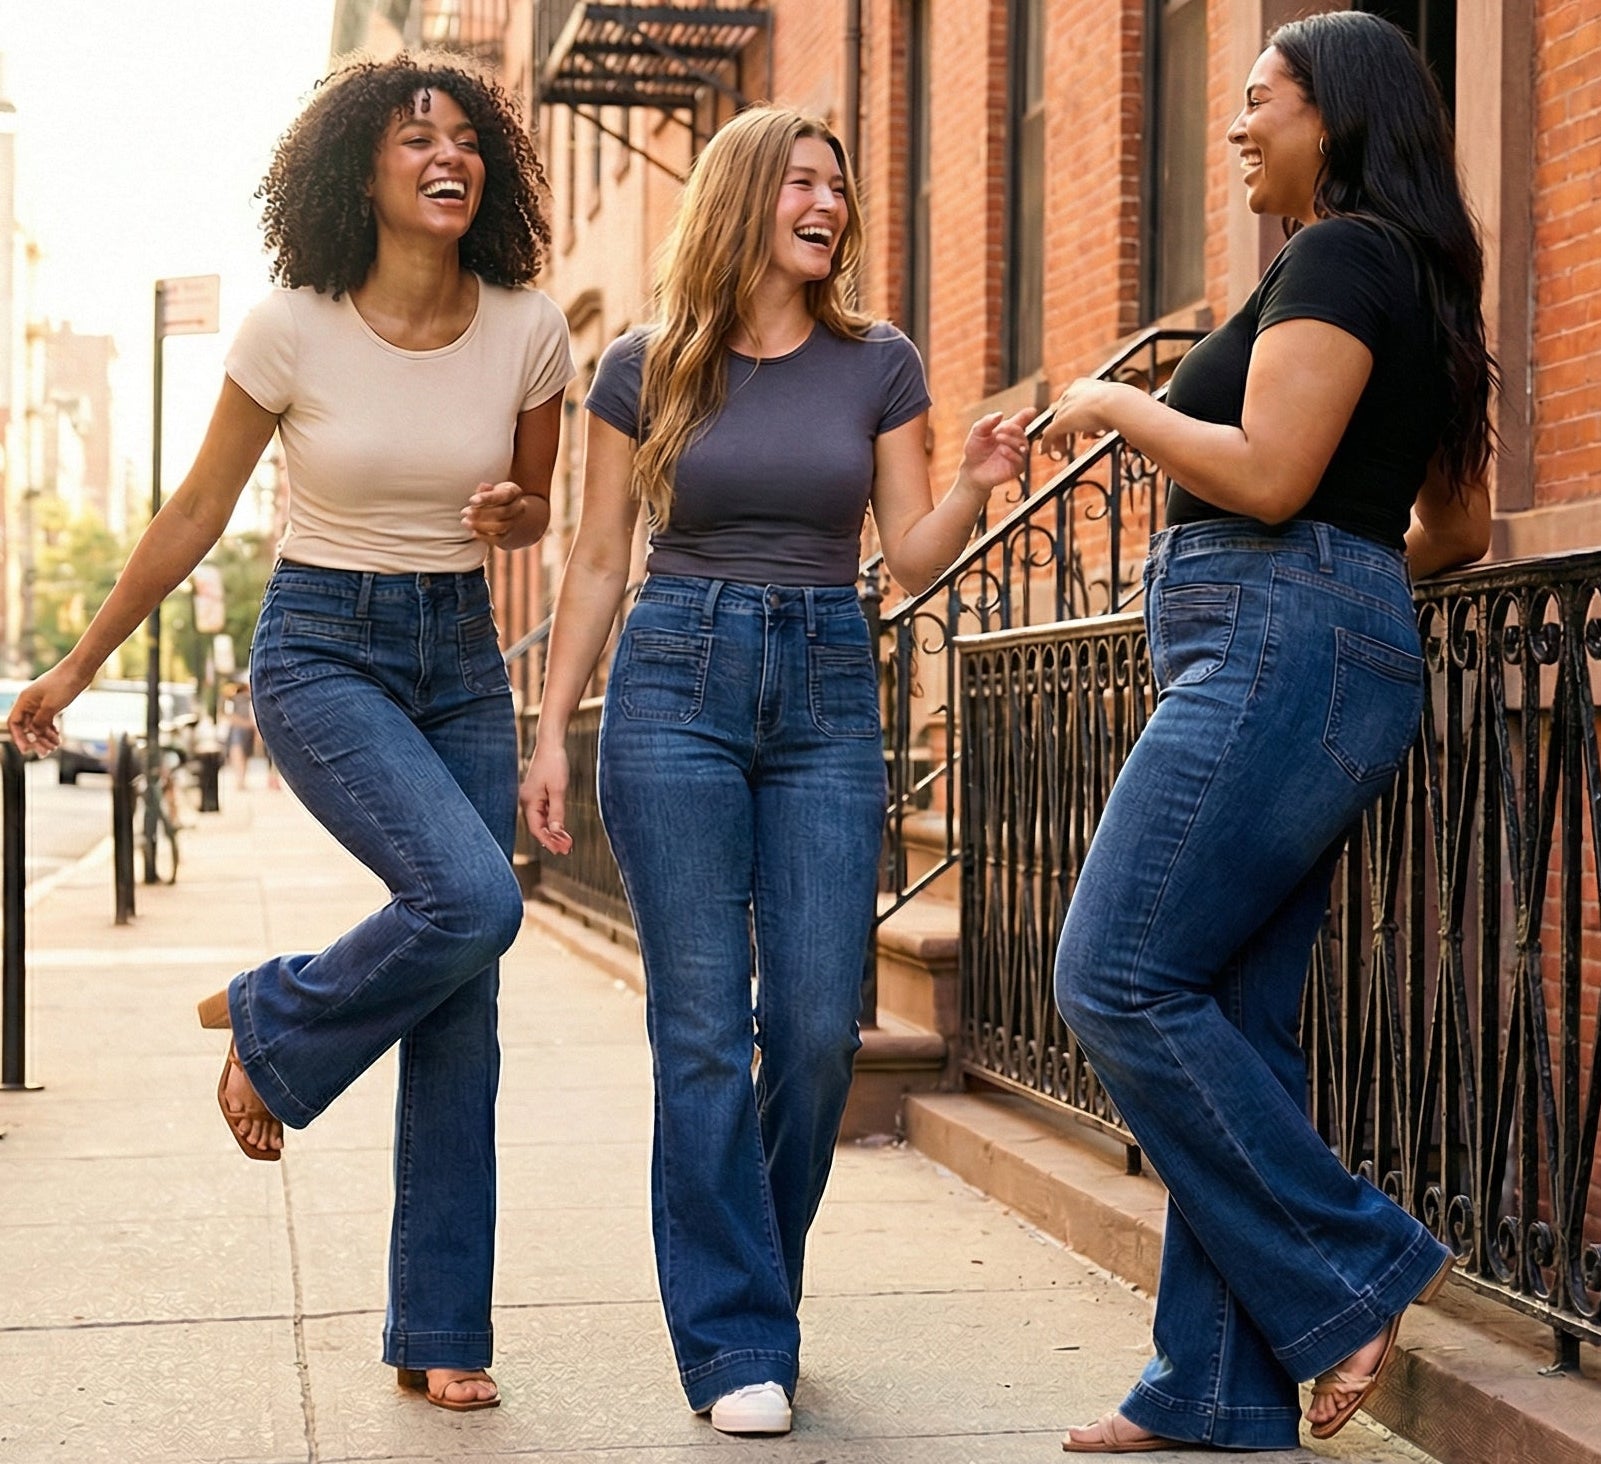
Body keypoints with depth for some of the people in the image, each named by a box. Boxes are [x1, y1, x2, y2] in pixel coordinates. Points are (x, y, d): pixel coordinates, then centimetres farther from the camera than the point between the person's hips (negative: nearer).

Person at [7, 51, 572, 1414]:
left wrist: (508, 515, -13)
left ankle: (440, 1332, 11)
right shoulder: (294, 330, -11)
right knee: (468, 900, -27)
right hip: (320, 648, -3)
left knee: (461, 1007, 1)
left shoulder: (528, 331, -4)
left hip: (460, 656, 4)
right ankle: (272, 1027, 5)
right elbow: (196, 513, 0)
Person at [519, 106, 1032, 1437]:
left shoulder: (879, 364, 7)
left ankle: (755, 1289, 20)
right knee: (704, 1028, -5)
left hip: (828, 692, 2)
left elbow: (913, 556, 5)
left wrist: (977, 485, -15)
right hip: (678, 681, -1)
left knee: (819, 1027, -2)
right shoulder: (646, 369, 5)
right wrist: (552, 730, 4)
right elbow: (599, 561, 8)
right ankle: (736, 1346, 2)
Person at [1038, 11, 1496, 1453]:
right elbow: (1459, 527, 24)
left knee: (1119, 978, -11)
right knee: (1225, 1023, 7)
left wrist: (1116, 403, -3)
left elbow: (1269, 474, -17)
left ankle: (1351, 1270, -5)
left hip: (1278, 649, -10)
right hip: (1325, 661, 10)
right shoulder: (1411, 282, 22)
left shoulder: (1338, 255, -7)